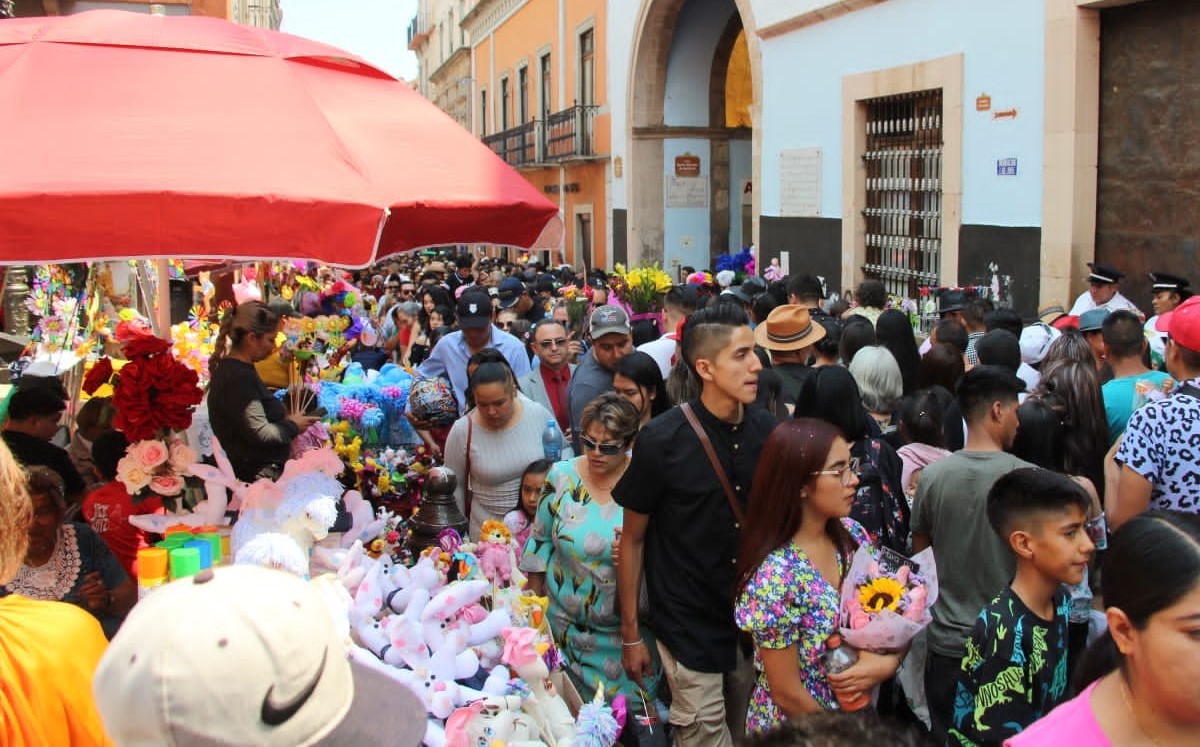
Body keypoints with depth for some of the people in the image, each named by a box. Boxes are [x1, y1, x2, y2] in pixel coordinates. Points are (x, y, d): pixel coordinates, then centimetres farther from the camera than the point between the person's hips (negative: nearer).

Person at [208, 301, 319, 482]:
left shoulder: (231, 368, 12)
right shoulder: (238, 377, -20)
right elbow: (260, 433, -23)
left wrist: (286, 418, 6)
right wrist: (293, 426, -7)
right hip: (258, 472, -10)